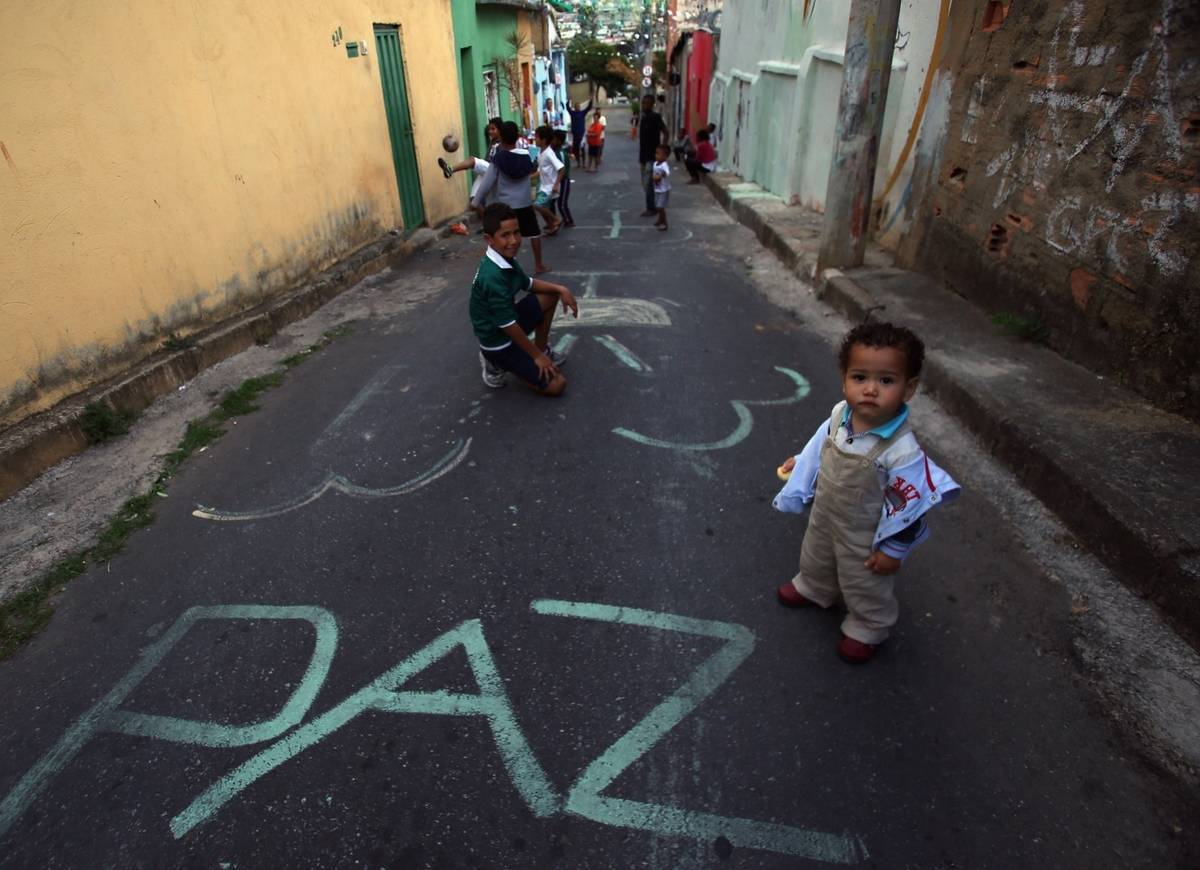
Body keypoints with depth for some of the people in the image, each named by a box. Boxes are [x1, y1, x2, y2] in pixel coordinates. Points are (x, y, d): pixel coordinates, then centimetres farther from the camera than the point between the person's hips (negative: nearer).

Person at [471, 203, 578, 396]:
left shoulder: (506, 258, -3)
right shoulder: (493, 277, -32)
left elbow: (528, 284, 16)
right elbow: (509, 326, -26)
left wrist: (560, 289, 0)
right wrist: (536, 356, -16)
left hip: (508, 326, 9)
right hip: (498, 342, -9)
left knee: (551, 295, 11)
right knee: (556, 385, -9)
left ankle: (543, 348, 21)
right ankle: (497, 363, 3)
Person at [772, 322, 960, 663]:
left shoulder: (903, 451, -36)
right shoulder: (839, 415, -19)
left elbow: (909, 506, -25)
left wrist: (893, 549, -16)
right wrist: (800, 462, 18)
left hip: (864, 536, -6)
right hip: (823, 517, 6)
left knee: (864, 587, 20)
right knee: (816, 560, 33)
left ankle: (867, 630, 49)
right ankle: (812, 588, 64)